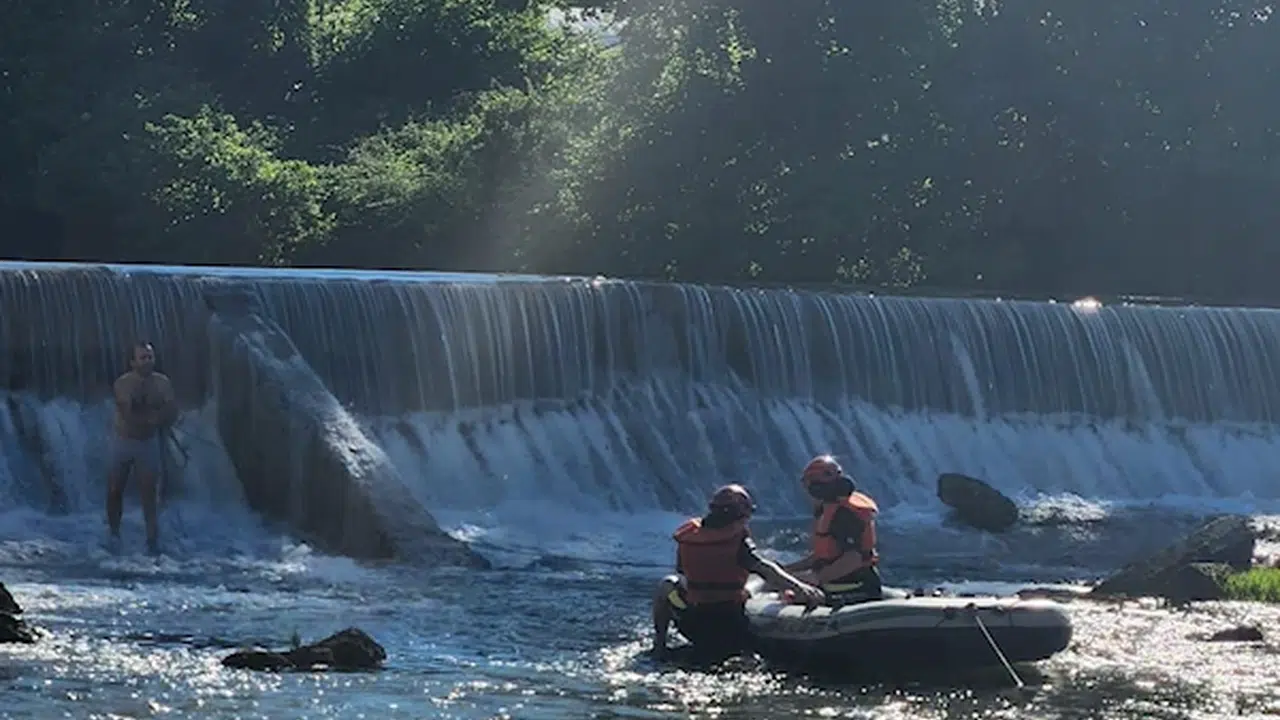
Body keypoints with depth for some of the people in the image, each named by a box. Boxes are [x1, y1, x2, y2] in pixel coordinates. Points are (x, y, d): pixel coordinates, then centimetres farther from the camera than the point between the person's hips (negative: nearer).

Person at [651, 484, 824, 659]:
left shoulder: (688, 535, -2)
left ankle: (659, 643, 22)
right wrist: (798, 587, -34)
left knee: (668, 585, 29)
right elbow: (764, 568, -27)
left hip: (695, 630, 2)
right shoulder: (738, 540, -14)